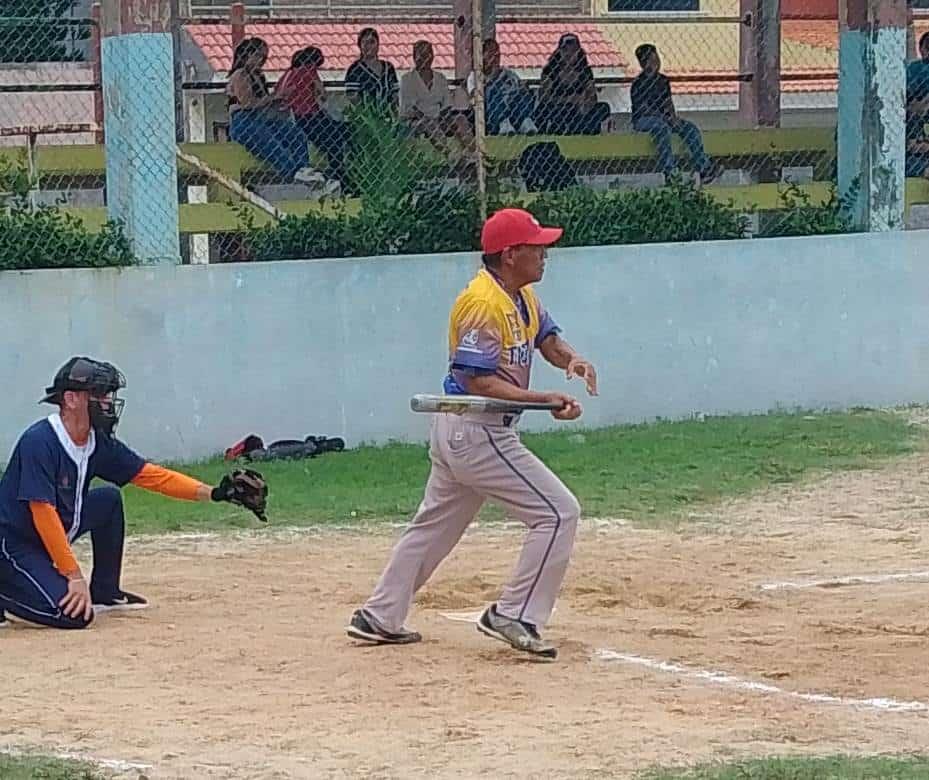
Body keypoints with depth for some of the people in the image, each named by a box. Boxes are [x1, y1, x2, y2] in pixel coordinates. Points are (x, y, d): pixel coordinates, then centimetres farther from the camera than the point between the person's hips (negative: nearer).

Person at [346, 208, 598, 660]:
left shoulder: (522, 296, 9)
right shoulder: (484, 304, -21)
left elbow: (546, 335, 19)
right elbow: (479, 380, -24)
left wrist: (569, 359, -4)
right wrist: (545, 400, -29)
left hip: (455, 431, 11)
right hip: (475, 431, -11)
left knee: (434, 525, 20)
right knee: (558, 512, -9)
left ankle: (379, 618, 27)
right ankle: (514, 617, -8)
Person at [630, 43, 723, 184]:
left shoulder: (663, 80, 13)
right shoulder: (639, 84, -9)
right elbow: (643, 109, -15)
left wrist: (673, 116, -4)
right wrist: (666, 118, -19)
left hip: (664, 118, 7)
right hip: (643, 120, -7)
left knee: (691, 128, -9)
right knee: (662, 128, -39)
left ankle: (704, 168, -16)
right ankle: (669, 171, -45)